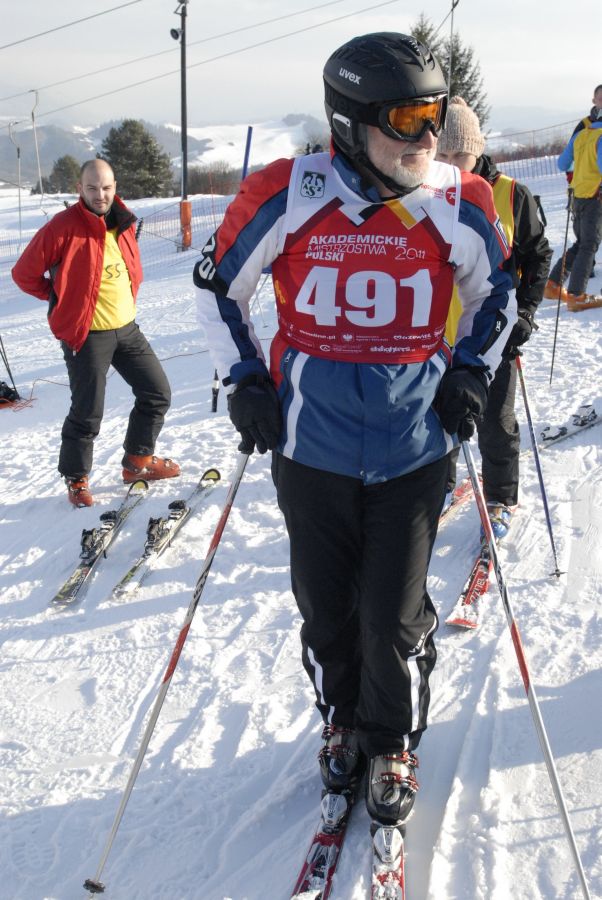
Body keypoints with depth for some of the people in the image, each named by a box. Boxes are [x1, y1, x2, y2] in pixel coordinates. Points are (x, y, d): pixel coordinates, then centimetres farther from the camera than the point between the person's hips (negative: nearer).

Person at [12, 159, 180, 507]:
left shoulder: (124, 224, 5)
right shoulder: (64, 227, -15)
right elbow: (25, 274, -10)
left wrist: (126, 302, 14)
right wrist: (64, 300, 1)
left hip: (127, 328, 7)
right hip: (87, 335, -7)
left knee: (158, 394, 11)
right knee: (88, 414, -2)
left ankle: (138, 461, 29)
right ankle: (76, 479, 20)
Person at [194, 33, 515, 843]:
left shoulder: (460, 207, -6)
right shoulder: (285, 198, -11)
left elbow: (497, 294, 13)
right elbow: (219, 286, 4)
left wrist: (472, 372, 0)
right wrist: (246, 381, -3)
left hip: (414, 448, 0)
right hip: (312, 446, 0)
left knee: (395, 617, 7)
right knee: (326, 607, 15)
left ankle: (392, 745, 34)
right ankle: (342, 722, 43)